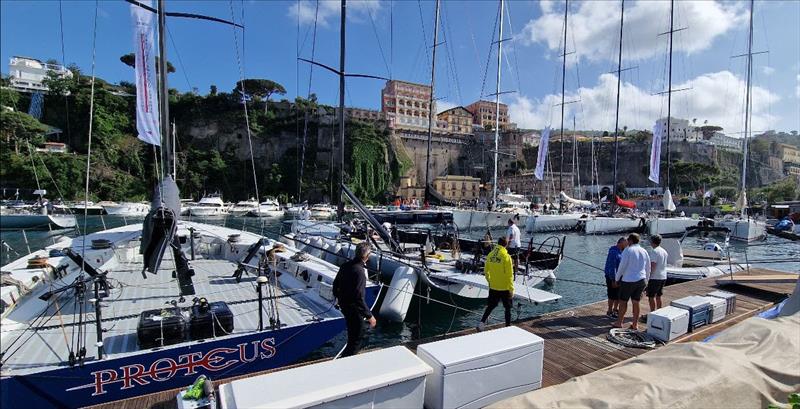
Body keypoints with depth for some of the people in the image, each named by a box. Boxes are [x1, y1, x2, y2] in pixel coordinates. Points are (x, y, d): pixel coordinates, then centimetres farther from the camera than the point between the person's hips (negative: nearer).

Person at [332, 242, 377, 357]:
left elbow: (336, 283, 11)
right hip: (354, 308, -9)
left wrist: (338, 297, 29)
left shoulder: (346, 265, -2)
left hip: (343, 304, 9)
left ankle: (349, 356, 44)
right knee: (356, 339, 5)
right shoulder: (359, 271, -28)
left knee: (352, 334, 28)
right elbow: (359, 298, -30)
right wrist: (369, 316, -23)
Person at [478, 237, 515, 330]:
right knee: (508, 308, 12)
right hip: (504, 288, -4)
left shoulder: (490, 255, -1)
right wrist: (511, 289, -10)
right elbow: (510, 275, -16)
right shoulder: (506, 256, -17)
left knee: (491, 306, 17)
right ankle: (508, 327, 20)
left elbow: (486, 271, 9)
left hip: (493, 287, 4)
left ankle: (482, 322, 7)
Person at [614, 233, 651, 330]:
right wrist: (645, 280, 23)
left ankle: (619, 323, 10)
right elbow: (648, 268, 13)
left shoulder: (628, 250, -12)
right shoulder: (644, 252, 8)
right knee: (636, 303, 11)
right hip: (641, 281, 6)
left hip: (628, 281, -6)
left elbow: (622, 266, -12)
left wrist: (617, 278, 0)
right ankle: (635, 324, 16)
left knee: (623, 301, 5)